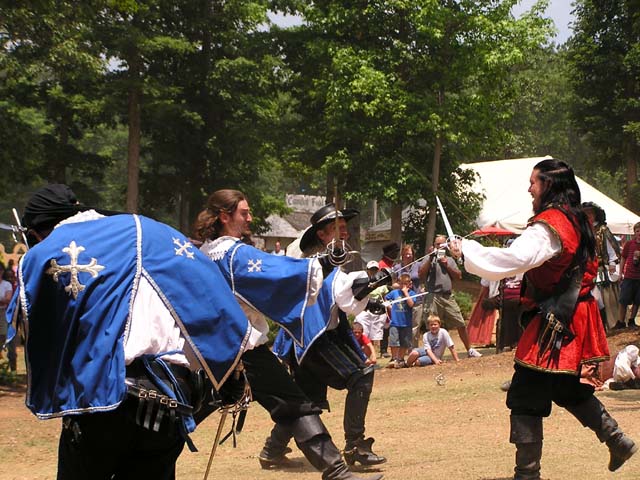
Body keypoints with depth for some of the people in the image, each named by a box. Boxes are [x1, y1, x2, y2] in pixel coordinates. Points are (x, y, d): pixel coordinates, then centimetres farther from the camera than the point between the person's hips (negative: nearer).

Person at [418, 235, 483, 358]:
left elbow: (459, 276, 9)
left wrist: (447, 265, -2)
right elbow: (421, 274, -8)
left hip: (448, 297, 4)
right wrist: (430, 259, -11)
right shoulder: (429, 259, 6)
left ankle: (469, 350, 14)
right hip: (433, 297, -4)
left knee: (461, 324, 3)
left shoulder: (450, 260, 18)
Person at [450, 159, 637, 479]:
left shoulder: (548, 225, -19)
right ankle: (618, 442, 27)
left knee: (525, 398, -3)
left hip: (554, 322, -9)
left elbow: (511, 260, -29)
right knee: (568, 389, 25)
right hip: (575, 317, 9)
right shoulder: (575, 221, 10)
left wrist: (466, 251, -21)